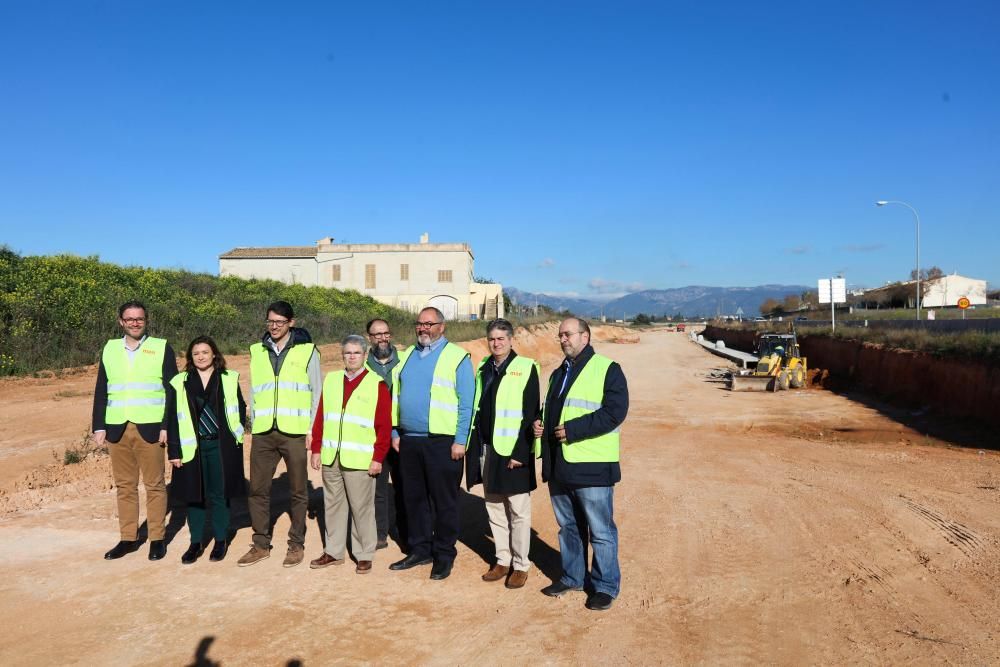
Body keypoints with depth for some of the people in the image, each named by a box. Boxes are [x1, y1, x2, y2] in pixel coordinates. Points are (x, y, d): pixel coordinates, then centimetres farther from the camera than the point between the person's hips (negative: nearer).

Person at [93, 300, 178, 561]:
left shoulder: (162, 348, 1)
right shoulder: (110, 349, 10)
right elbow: (101, 391, 11)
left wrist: (168, 426, -8)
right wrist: (99, 427, 5)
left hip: (149, 429, -3)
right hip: (117, 429, 3)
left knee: (154, 485, 3)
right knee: (124, 486, 10)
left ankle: (157, 539, 11)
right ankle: (128, 538, 19)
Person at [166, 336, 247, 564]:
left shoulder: (229, 379, 4)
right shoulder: (180, 383, 5)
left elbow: (240, 409, 8)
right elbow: (173, 419, 4)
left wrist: (238, 433, -1)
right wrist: (174, 451, 0)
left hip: (221, 446, -1)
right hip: (192, 447, 1)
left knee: (218, 494, 5)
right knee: (194, 495, 7)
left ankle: (221, 541, 18)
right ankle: (196, 543, 19)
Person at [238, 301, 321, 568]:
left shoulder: (307, 351, 1)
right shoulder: (257, 351, 12)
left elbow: (317, 392, 1)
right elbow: (253, 392, 16)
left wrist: (312, 430, -5)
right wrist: (252, 427, 11)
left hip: (295, 433, -3)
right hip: (263, 433, 4)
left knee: (298, 491, 6)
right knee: (258, 489, 6)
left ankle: (297, 544, 18)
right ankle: (261, 544, 19)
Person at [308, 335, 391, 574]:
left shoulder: (377, 385, -3)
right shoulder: (331, 380, 11)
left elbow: (384, 426, -5)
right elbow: (320, 418, 12)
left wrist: (378, 457, -9)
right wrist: (316, 449, 8)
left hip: (360, 461, -4)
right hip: (330, 458, 5)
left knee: (362, 508, 2)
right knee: (333, 505, 13)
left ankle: (364, 555, 15)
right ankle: (333, 552, 27)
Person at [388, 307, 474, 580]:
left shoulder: (457, 357, -4)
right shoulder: (407, 356, 13)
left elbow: (466, 403, -8)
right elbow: (396, 397, 16)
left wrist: (460, 440, -13)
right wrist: (395, 432, 11)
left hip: (442, 442, -5)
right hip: (409, 441, 6)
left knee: (444, 501, 3)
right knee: (414, 498, 13)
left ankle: (444, 555, 15)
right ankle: (419, 550, 26)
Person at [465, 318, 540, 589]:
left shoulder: (526, 368, -8)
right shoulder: (483, 369, 10)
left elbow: (530, 414, -11)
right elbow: (477, 409, 13)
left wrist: (520, 452, -16)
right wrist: (474, 446, 8)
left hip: (513, 452, -6)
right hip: (486, 450, 6)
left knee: (518, 511, 3)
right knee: (494, 508, 14)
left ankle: (520, 565, 15)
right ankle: (502, 560, 26)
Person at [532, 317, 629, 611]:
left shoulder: (607, 369, -7)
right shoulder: (558, 374, 18)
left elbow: (615, 411, -18)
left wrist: (573, 429, -21)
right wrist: (541, 425, 5)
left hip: (592, 466, -7)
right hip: (559, 465, 7)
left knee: (601, 531, 2)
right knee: (568, 526, 18)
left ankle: (605, 586, 15)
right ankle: (572, 577, 32)